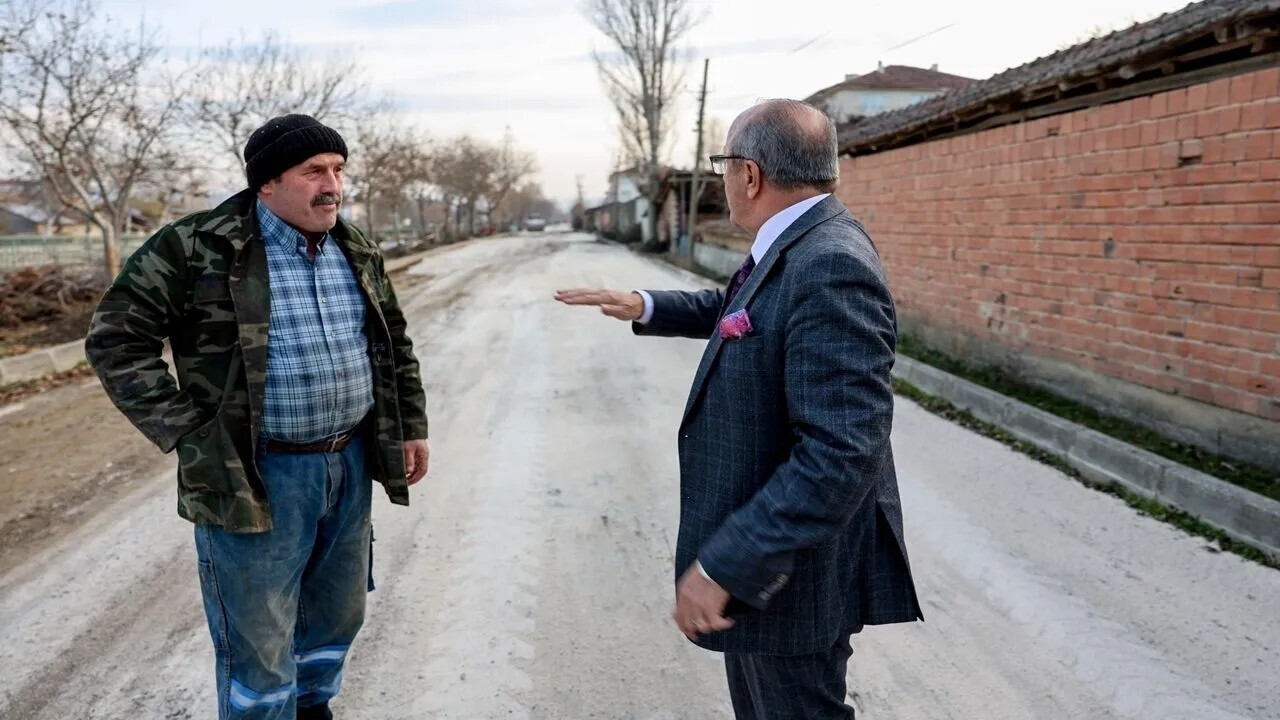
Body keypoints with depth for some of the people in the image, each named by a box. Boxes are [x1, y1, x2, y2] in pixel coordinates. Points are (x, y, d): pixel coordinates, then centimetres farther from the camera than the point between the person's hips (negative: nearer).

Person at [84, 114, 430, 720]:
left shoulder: (357, 253, 7)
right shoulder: (199, 248, -11)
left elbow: (394, 344, 17)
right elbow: (116, 338, -8)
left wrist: (411, 426, 11)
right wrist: (187, 433, -13)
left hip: (351, 465, 6)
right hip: (256, 477, -6)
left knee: (338, 613, 21)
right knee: (258, 643, 7)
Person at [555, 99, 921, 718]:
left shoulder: (830, 268, -28)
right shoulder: (792, 248, 3)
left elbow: (843, 452, -34)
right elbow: (732, 311, 25)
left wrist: (724, 565, -31)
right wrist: (645, 306, 13)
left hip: (790, 568, -9)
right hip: (762, 536, 10)